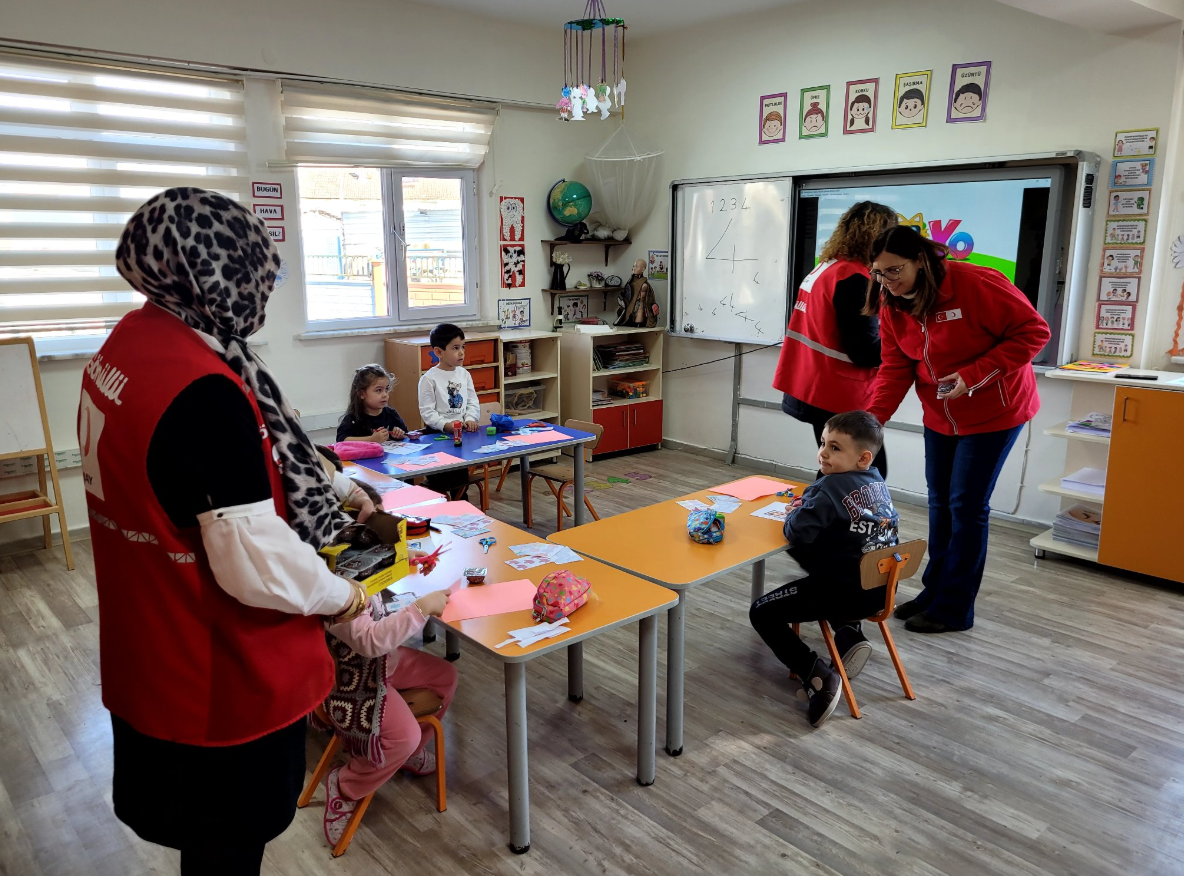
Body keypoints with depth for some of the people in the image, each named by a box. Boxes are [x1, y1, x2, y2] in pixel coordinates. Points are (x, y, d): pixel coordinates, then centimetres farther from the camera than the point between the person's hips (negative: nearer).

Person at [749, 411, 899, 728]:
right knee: (828, 580, 39)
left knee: (762, 613, 3)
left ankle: (818, 677, -11)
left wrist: (796, 512, -6)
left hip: (844, 593, -8)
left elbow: (797, 533, -27)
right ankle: (850, 635, 15)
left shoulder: (831, 488, -19)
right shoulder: (878, 482, 5)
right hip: (880, 588, 8)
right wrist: (808, 505, 4)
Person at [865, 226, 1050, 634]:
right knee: (940, 503, 12)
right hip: (940, 416, 6)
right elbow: (895, 369, -7)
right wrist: (870, 421, -20)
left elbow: (1033, 331, -20)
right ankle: (935, 592, 27)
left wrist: (975, 375, -27)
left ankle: (954, 609, 10)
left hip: (992, 412, -6)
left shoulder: (975, 283, -24)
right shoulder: (892, 306, -5)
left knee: (966, 506, -3)